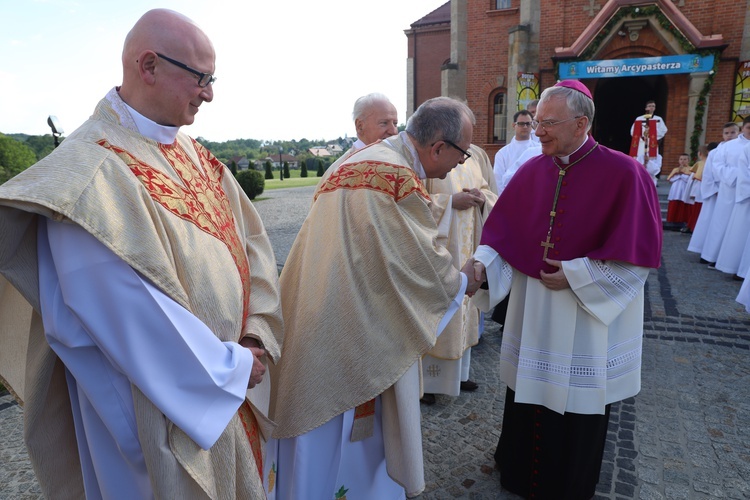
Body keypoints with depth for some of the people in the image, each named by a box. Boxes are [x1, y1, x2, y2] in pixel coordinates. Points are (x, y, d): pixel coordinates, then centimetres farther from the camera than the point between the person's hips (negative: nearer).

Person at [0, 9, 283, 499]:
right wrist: (232, 366, -18)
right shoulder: (95, 170, -21)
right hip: (162, 405, -7)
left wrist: (257, 332, -10)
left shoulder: (194, 154, 4)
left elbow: (250, 237, 1)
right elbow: (130, 312, -27)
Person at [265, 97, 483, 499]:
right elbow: (425, 259, -13)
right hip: (351, 329, -9)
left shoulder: (363, 158, 12)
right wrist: (462, 282, 8)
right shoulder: (401, 177, -19)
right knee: (353, 426, 10)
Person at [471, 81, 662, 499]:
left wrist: (575, 275, -15)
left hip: (590, 312, -3)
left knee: (577, 402, 13)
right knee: (527, 390, 16)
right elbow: (502, 230, -1)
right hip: (532, 309, 4)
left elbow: (639, 252, -12)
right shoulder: (532, 171, 0)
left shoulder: (623, 173, -13)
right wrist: (481, 263, -18)